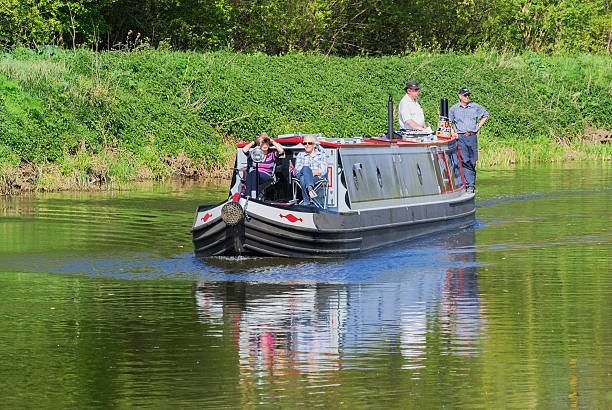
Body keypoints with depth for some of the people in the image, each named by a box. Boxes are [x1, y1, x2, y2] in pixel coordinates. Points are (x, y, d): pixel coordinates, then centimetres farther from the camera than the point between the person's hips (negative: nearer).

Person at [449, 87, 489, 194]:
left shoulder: (475, 107, 8)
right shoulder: (454, 109, 5)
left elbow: (486, 115, 22)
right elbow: (448, 121, 16)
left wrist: (479, 127, 13)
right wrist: (452, 132, 4)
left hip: (472, 136, 2)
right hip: (460, 137, -2)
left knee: (473, 162, 3)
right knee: (465, 161, -11)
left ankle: (472, 184, 11)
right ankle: (470, 185, -13)